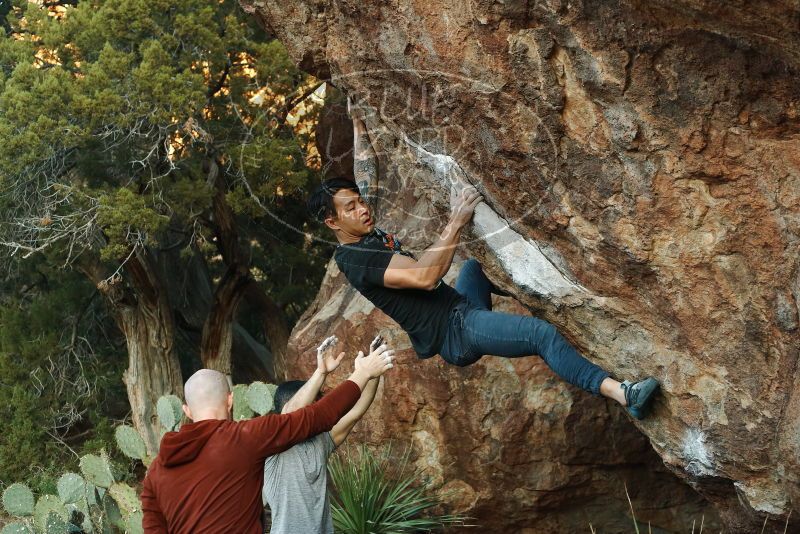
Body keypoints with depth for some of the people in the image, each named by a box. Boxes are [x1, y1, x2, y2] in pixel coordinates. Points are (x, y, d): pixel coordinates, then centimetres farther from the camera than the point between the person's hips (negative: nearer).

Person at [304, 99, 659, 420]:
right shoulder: (353, 260, -18)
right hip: (453, 331, -11)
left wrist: (358, 124, 23)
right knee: (543, 333, -27)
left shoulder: (367, 234, 12)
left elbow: (367, 173, 24)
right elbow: (425, 276, -29)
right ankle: (623, 394, -35)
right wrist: (455, 223, -26)